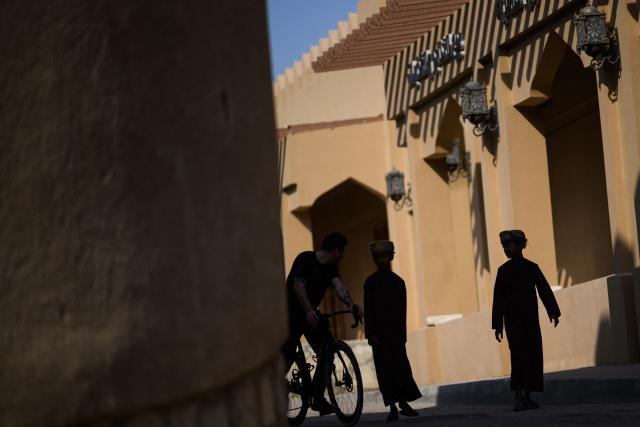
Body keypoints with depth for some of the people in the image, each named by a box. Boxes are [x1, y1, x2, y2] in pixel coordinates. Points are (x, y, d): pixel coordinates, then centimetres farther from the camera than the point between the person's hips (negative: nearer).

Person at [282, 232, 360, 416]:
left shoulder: (330, 268, 4)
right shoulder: (305, 259, -16)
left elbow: (339, 286, -13)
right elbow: (298, 286, -27)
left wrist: (351, 304, -32)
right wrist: (309, 311, -40)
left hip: (311, 314, 7)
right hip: (292, 314, -7)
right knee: (287, 359, -10)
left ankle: (317, 398, 0)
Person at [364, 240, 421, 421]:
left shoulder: (398, 282, 8)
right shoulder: (371, 282, 3)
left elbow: (402, 310, 8)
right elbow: (368, 310, -1)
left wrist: (402, 333, 2)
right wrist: (371, 333, -9)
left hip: (395, 331, 1)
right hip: (379, 332, -1)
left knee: (401, 366, -3)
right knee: (385, 369, -2)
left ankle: (403, 403, 6)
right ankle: (393, 408, 0)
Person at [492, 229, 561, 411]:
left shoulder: (531, 267, 8)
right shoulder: (503, 270, 7)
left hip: (530, 320, 1)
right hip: (513, 319, -1)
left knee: (532, 357, -2)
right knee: (518, 355, -7)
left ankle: (526, 397, 1)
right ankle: (519, 397, -10)